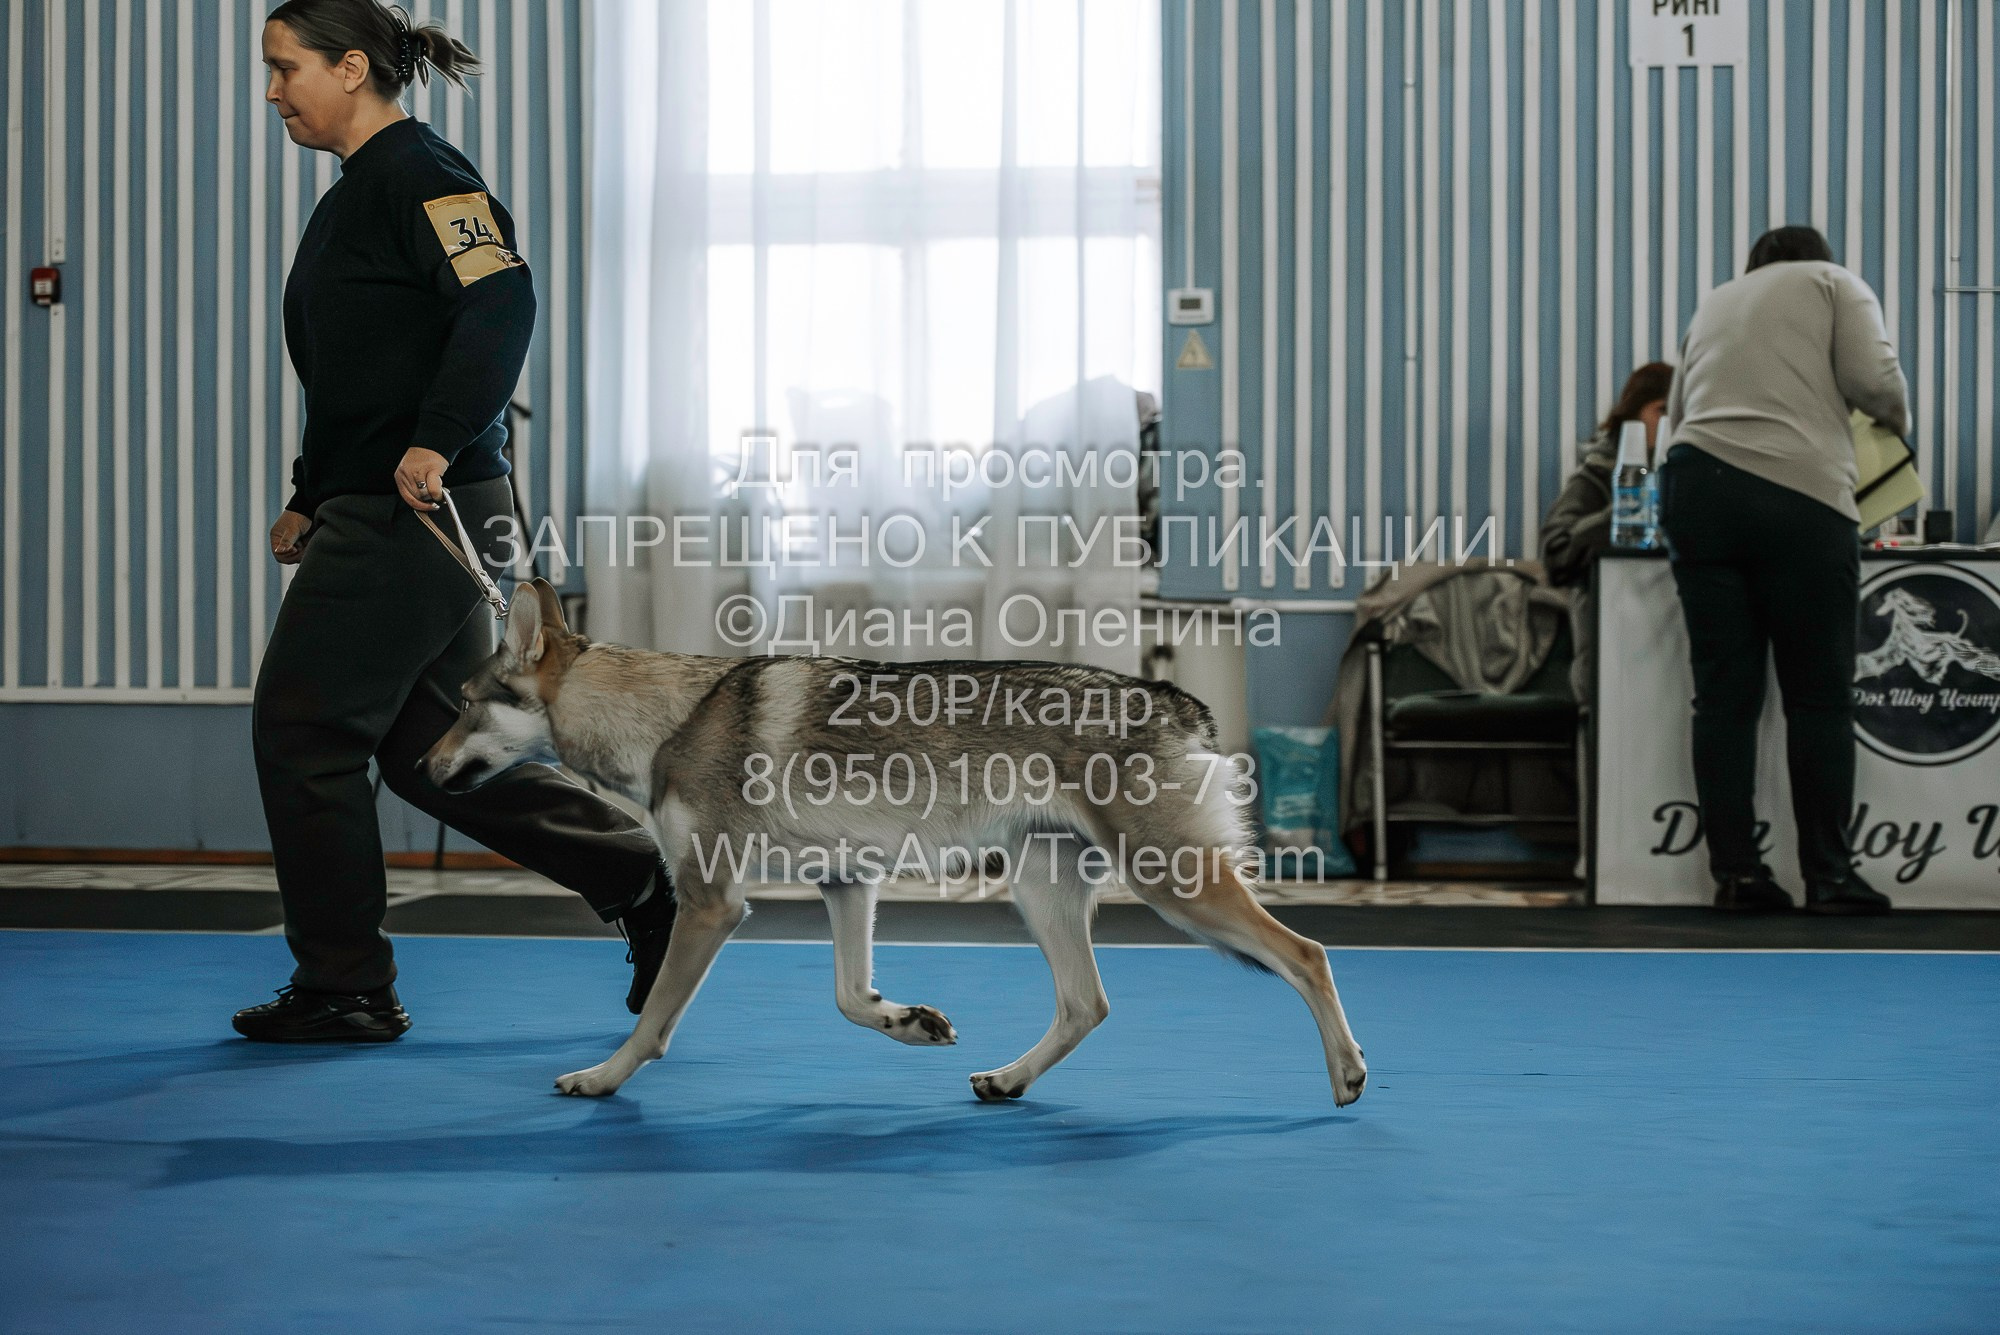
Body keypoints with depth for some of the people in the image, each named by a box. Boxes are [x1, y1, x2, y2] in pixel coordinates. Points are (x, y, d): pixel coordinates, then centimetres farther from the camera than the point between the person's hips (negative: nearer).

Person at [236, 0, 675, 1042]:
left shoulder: (419, 173, -11)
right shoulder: (354, 199, 20)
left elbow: (500, 301, -25)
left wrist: (438, 444, -30)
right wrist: (308, 497, 23)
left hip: (420, 514, -10)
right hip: (375, 516, 10)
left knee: (303, 727, -3)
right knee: (429, 744, 12)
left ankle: (342, 988, 7)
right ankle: (645, 880, 14)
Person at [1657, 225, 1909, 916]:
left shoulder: (1714, 303, 28)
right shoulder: (1834, 283, 13)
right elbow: (1873, 380, 0)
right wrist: (1898, 420, 19)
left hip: (1695, 482, 4)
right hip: (1800, 494, -4)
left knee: (1724, 693, 3)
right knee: (1819, 697, 1)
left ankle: (1736, 873, 1)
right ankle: (1828, 876, 2)